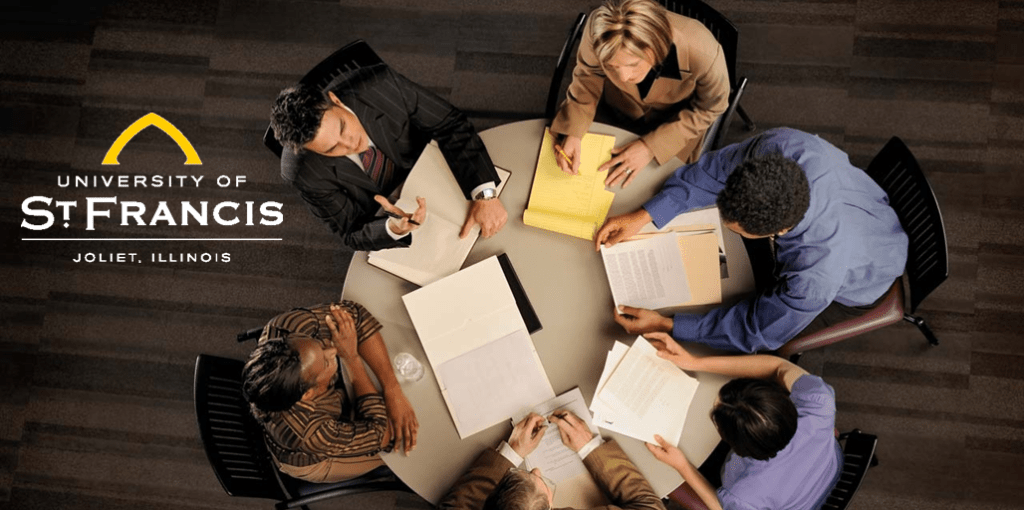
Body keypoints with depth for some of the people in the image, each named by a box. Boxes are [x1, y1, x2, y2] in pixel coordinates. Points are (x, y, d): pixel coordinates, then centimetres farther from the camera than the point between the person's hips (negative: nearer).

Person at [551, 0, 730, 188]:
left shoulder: (702, 52, -42)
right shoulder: (598, 33, -38)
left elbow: (708, 108, -20)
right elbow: (588, 78, -15)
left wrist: (651, 146, -25)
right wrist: (572, 132, -29)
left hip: (677, 125, -1)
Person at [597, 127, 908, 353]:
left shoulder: (815, 277, -48)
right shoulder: (781, 146, -39)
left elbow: (758, 332, -29)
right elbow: (714, 171, -19)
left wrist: (666, 326, -27)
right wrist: (644, 215, -26)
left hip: (852, 291, -5)